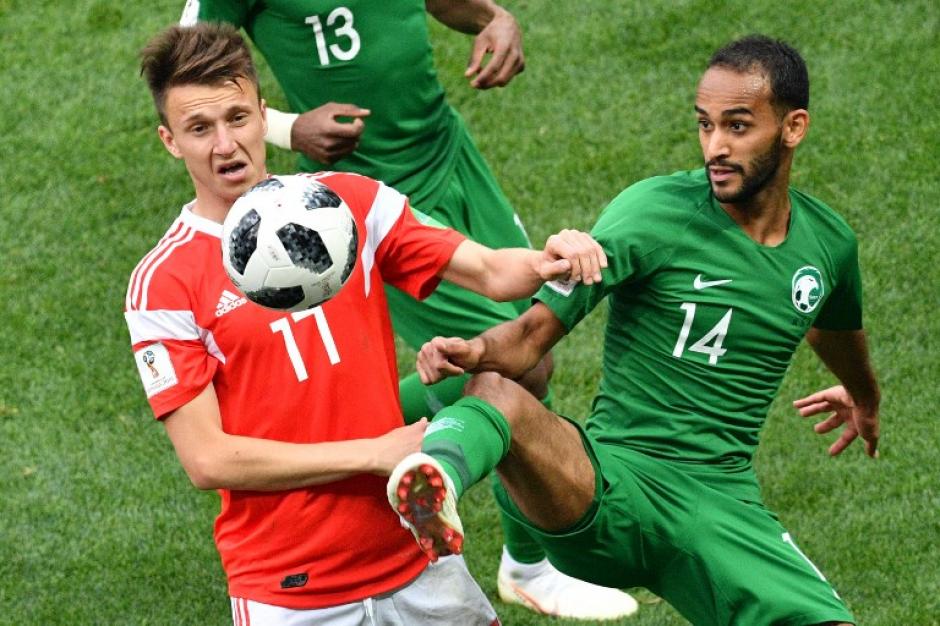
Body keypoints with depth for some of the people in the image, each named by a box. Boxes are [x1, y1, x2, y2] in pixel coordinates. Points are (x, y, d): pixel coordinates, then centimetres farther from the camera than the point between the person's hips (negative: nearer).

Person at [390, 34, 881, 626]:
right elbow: (536, 331, -10)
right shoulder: (655, 211, -6)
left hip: (723, 509, 5)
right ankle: (438, 470, -70)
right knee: (498, 394, -38)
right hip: (607, 485, -5)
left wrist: (864, 398, 55)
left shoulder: (828, 242, 10)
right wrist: (477, 350, -34)